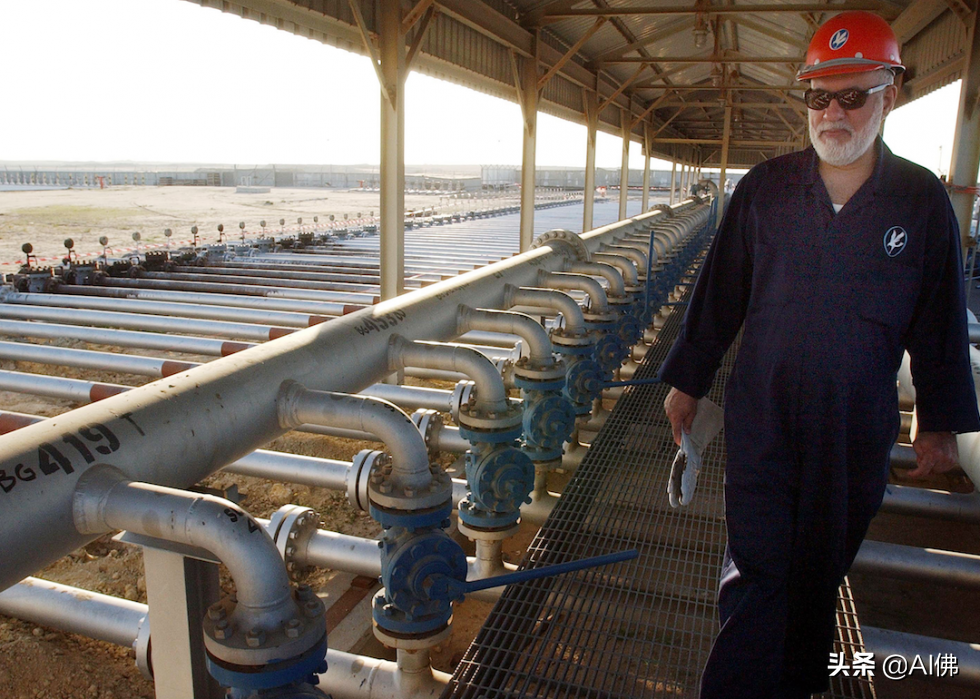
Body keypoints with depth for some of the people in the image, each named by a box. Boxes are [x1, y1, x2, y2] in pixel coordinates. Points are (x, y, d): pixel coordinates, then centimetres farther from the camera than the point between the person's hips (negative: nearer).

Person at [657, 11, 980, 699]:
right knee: (757, 571, 1)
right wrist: (687, 381, 7)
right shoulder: (765, 188, -1)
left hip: (857, 434, 1)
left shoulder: (923, 200, -1)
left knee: (822, 570, 18)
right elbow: (718, 295, 3)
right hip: (762, 419, -1)